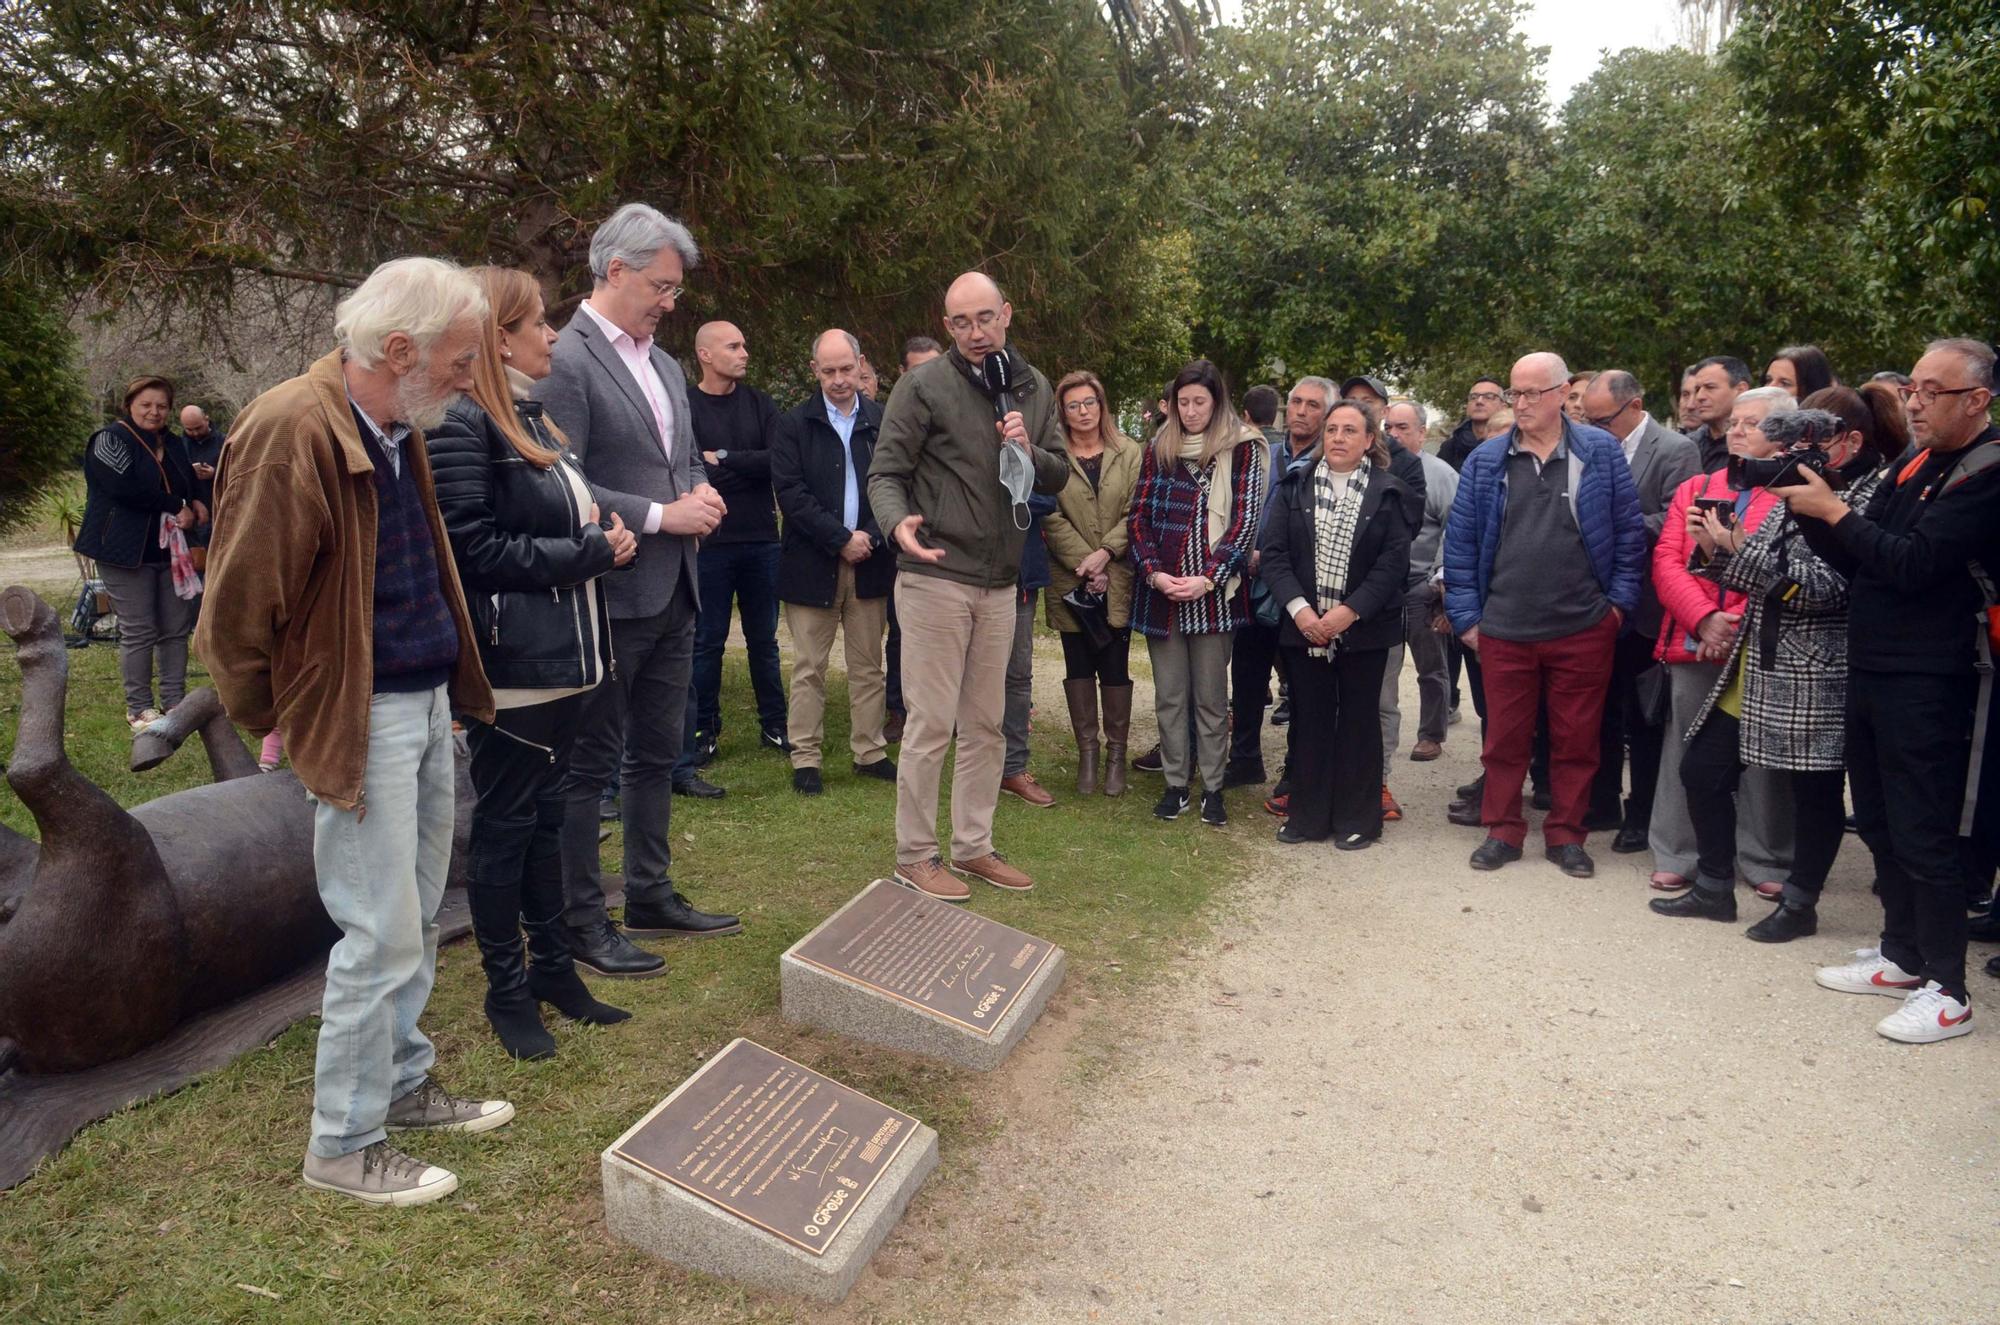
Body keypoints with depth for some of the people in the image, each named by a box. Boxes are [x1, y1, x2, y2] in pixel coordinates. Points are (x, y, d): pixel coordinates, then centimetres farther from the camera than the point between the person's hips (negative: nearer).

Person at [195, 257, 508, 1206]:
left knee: (416, 921, 18)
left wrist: (448, 689, 16)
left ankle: (401, 1085, 36)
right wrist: (278, 722, -5)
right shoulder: (290, 432, -21)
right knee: (382, 937, 0)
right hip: (363, 722, -9)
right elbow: (236, 610, -17)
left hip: (428, 702, 9)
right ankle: (343, 1146, 17)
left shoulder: (398, 430, 8)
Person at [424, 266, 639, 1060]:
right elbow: (477, 550, -19)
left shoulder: (532, 419, 15)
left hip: (558, 656, 9)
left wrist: (601, 539, 4)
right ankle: (507, 991, 17)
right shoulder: (462, 426, -14)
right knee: (505, 825, 3)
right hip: (509, 662, -9)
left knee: (546, 816, 16)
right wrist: (591, 552, -14)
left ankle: (551, 969, 28)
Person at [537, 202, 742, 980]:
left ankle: (651, 898, 30)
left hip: (673, 593, 8)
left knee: (657, 754, 17)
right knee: (590, 764, 3)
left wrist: (703, 494, 0)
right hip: (611, 596, -8)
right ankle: (582, 924, 15)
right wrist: (661, 516, -18)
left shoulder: (665, 365, 15)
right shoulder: (565, 361, -12)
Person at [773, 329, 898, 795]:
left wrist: (872, 537, -11)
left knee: (868, 666, 10)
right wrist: (840, 539, -13)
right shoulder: (795, 424, 1)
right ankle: (805, 759, 12)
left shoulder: (883, 421, 4)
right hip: (812, 564, -1)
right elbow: (790, 492, -7)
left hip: (870, 562, 1)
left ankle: (870, 752, 20)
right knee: (809, 668, 4)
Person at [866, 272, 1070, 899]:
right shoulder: (924, 384, -8)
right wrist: (898, 523, -30)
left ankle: (973, 845, 25)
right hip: (935, 577, -6)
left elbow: (1059, 476, 14)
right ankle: (914, 855, 11)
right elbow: (885, 473, -9)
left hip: (1000, 583, 6)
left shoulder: (1033, 388, 10)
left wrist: (1030, 451, -8)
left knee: (985, 725, 12)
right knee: (931, 724, -2)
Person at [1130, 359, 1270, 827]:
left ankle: (1212, 786, 15)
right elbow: (1139, 515, 6)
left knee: (1211, 696, 4)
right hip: (1161, 590, 3)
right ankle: (1175, 784, 18)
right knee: (1169, 694, 8)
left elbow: (1245, 520, -6)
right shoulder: (1160, 448, 9)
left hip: (1213, 592, -3)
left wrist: (1207, 578, -14)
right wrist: (1153, 572, -8)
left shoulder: (1242, 449, -1)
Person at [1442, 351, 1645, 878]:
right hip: (1503, 630, 1)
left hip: (1584, 629, -1)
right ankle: (1502, 830, 23)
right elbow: (1460, 543, 5)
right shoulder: (1486, 460, 4)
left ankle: (1566, 834, 23)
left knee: (1576, 739, 9)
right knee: (1505, 737, 9)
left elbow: (1629, 533, 4)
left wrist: (1619, 602, -2)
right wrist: (1466, 615, 0)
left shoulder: (1601, 453, 1)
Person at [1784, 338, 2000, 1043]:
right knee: (1880, 824, 16)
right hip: (1871, 668, 8)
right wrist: (1813, 512, -3)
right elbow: (1856, 561, 12)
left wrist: (1834, 511, -16)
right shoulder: (1914, 466, 13)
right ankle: (1902, 956, 30)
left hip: (1928, 684, -8)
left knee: (1923, 837, -2)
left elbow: (1913, 564, -21)